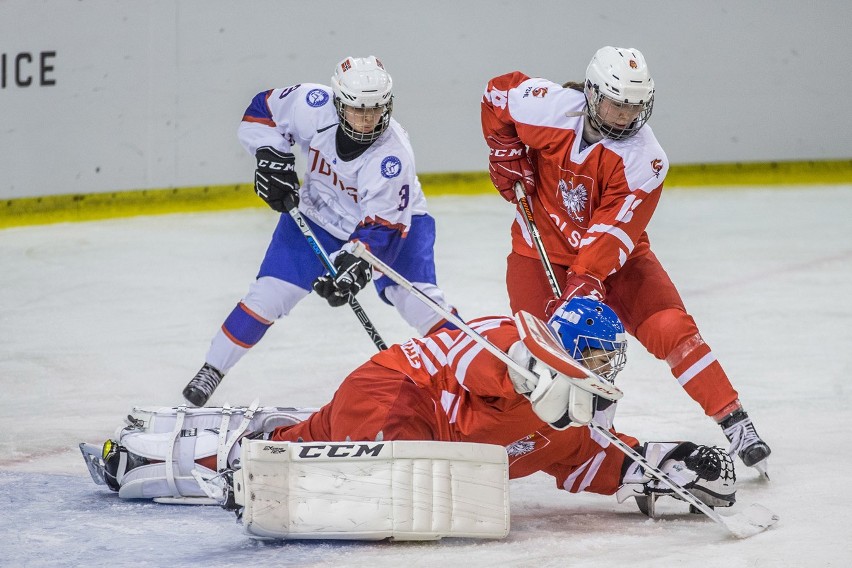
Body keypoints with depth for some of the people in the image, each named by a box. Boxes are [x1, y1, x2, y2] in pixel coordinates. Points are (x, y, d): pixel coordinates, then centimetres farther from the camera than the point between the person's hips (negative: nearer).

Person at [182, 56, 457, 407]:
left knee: (416, 296, -19)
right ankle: (212, 369, 9)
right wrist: (272, 157, -21)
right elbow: (262, 112, -9)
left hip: (394, 217, -2)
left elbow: (380, 226, -33)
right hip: (318, 213, 2)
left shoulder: (394, 156, -36)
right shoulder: (313, 105, -28)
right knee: (271, 292, -5)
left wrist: (355, 263, -46)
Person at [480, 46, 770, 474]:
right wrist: (506, 150, -3)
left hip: (615, 251, -1)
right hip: (541, 243, 1)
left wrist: (587, 280, -41)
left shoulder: (644, 160, -23)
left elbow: (612, 231, -30)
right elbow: (498, 92, 2)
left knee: (671, 328, -15)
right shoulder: (549, 107, -19)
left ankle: (735, 425, -12)